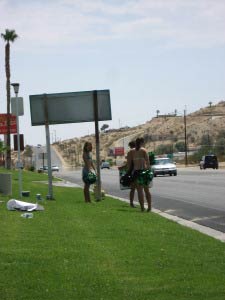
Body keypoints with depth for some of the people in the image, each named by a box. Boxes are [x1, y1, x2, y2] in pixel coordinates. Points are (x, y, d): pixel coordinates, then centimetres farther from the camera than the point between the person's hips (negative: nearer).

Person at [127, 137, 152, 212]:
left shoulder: (132, 152, 7)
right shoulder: (144, 150, -3)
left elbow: (129, 163, 7)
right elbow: (147, 162, -10)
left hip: (136, 172, 2)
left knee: (139, 190, 4)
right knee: (146, 190, 9)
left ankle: (142, 207, 2)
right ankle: (149, 206, 10)